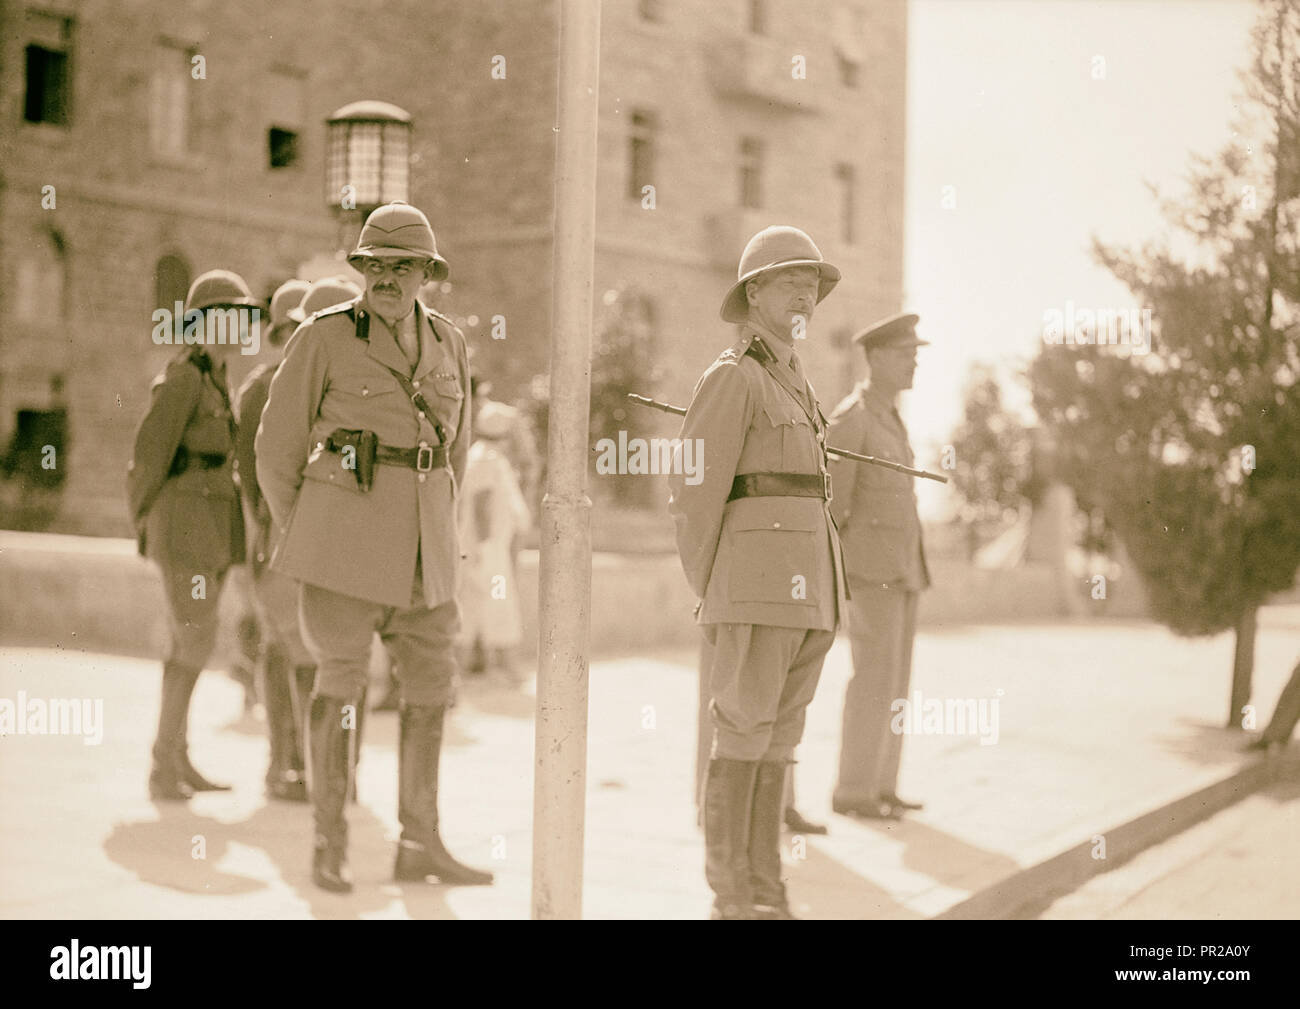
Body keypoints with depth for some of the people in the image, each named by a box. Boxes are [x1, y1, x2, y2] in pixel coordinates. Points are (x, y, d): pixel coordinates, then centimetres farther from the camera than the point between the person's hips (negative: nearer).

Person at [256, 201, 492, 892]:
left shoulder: (447, 343, 10)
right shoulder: (324, 337, -3)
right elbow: (278, 447, 1)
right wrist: (304, 544, 2)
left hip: (421, 536, 5)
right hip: (343, 520, -5)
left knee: (431, 686, 6)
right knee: (340, 684, -3)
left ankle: (420, 845, 16)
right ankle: (330, 845, 8)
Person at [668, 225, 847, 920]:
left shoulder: (793, 384, 22)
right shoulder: (732, 375, -7)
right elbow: (693, 489, -9)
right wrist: (709, 595, -7)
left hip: (807, 577, 9)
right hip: (758, 574, -9)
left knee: (779, 734, 8)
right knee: (744, 732, -6)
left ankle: (765, 890, 13)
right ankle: (730, 898, -1)